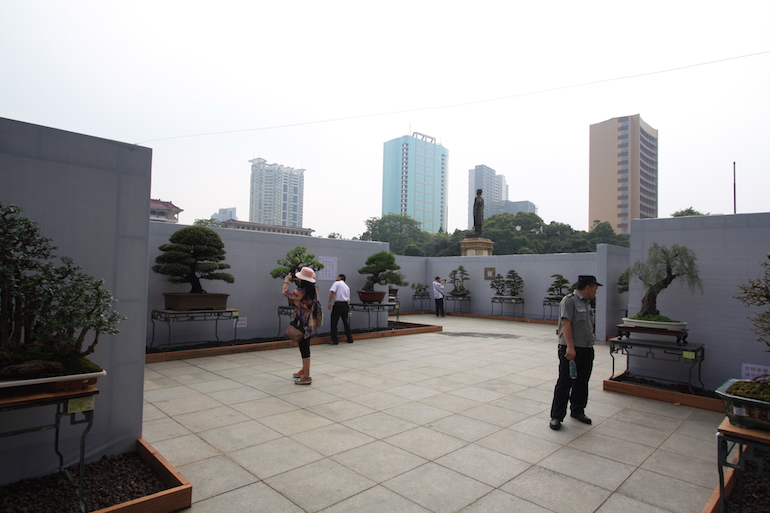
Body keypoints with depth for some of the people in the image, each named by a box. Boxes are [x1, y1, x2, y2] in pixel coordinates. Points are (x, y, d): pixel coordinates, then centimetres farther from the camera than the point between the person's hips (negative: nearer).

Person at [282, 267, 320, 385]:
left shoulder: (301, 292, -23)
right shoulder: (314, 290, 1)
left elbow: (285, 292, -10)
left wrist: (286, 281, 7)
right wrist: (296, 280, 19)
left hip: (303, 325, -9)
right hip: (310, 324, 9)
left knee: (304, 349, -2)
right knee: (304, 347, 21)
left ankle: (306, 376, 4)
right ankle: (304, 370, 36)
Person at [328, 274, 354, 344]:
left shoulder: (336, 283, 2)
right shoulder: (347, 286, 21)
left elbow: (332, 292, -15)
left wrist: (329, 302, -16)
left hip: (338, 304, -6)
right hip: (346, 305, 6)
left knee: (334, 323, 1)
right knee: (346, 322, 16)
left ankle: (334, 340, -2)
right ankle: (350, 339, 20)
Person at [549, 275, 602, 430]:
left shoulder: (587, 302, 16)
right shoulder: (569, 300, -11)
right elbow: (566, 324, -19)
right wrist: (570, 347, -24)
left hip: (587, 349, 9)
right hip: (570, 350, -9)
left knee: (582, 383, 16)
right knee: (564, 383, -5)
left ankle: (577, 410, 31)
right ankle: (556, 416, 2)